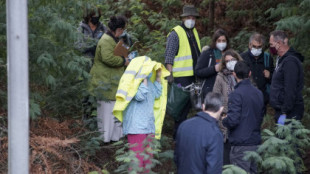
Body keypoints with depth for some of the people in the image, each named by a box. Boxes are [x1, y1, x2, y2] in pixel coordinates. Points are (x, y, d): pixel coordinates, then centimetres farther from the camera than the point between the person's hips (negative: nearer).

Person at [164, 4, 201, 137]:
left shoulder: (194, 32, 17)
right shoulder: (176, 33, -8)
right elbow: (169, 55, -12)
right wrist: (170, 73, -18)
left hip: (193, 75, 8)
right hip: (181, 76, -8)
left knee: (188, 103, 11)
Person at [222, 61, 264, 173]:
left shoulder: (236, 94, -15)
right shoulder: (258, 93, 8)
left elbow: (232, 121, -19)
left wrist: (224, 121, 0)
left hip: (241, 144, -7)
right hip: (256, 142, 7)